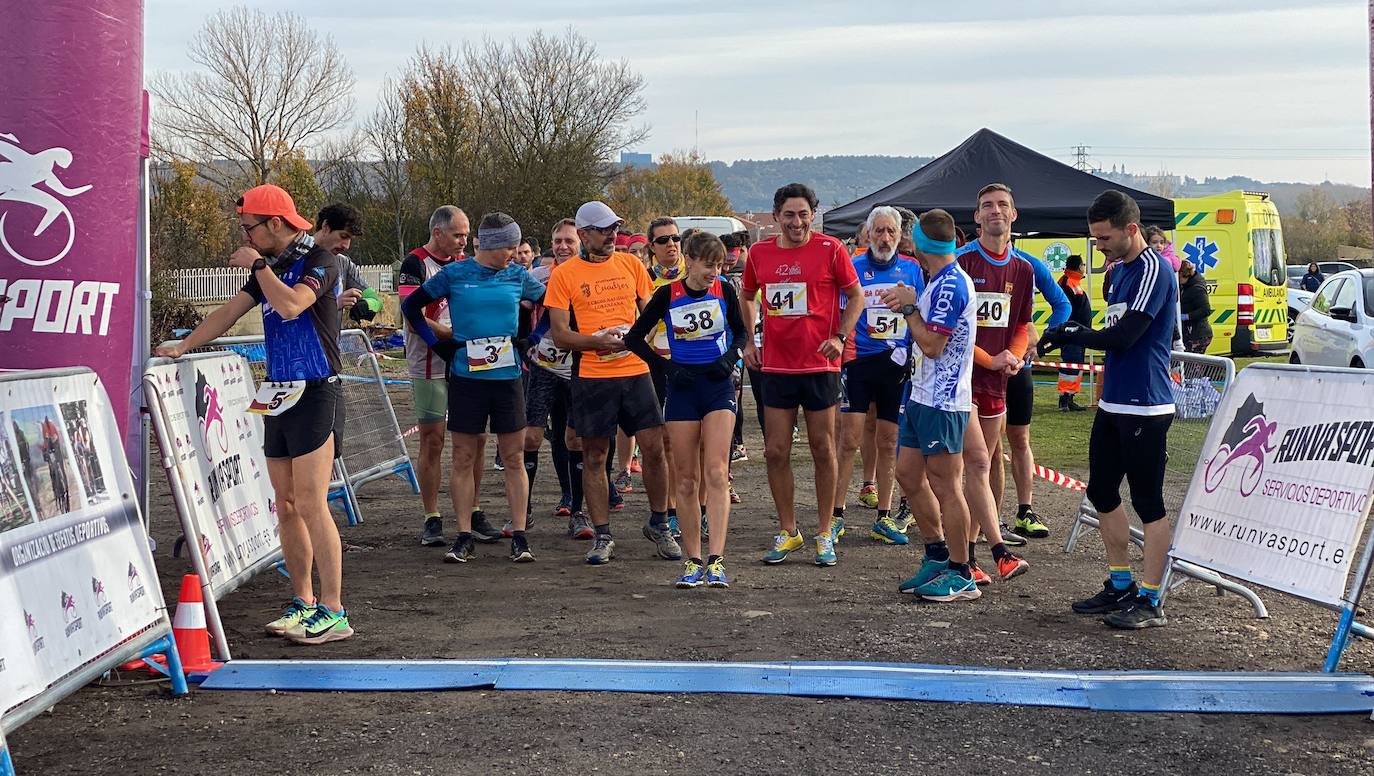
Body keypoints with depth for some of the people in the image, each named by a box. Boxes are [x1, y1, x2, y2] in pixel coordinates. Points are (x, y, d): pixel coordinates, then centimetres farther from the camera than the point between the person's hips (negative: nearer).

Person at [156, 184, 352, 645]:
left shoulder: (319, 261, -9)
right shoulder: (270, 267, 16)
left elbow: (291, 305, -26)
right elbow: (229, 312, 22)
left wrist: (258, 265, -14)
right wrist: (182, 347, 19)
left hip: (316, 395, -8)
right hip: (278, 396, 8)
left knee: (311, 504, -12)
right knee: (286, 507, 9)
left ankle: (333, 612, -8)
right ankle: (303, 602, 18)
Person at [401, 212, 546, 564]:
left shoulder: (517, 276, 4)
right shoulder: (454, 274, -1)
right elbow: (411, 305, 6)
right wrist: (437, 344, 1)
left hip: (508, 376, 1)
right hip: (465, 377, -1)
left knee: (514, 457, 3)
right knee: (463, 458, 3)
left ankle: (519, 537, 8)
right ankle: (464, 537, 10)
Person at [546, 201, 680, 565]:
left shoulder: (631, 264, 9)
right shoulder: (564, 274, 0)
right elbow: (560, 334, -3)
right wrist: (598, 342, -19)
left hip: (635, 371, 2)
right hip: (591, 376, -2)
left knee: (654, 448, 0)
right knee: (594, 457, 4)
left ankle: (658, 525, 19)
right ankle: (602, 536, 15)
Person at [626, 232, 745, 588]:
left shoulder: (724, 291, 0)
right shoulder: (667, 295, -4)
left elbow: (740, 332, 14)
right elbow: (634, 338, 3)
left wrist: (730, 358, -5)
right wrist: (666, 367, -6)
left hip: (718, 385, 0)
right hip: (682, 387, 0)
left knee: (716, 473, -11)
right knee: (686, 478, 4)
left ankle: (715, 560, -13)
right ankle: (692, 561, 12)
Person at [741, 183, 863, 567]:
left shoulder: (830, 249, -5)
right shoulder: (759, 252, 5)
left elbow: (856, 296, 3)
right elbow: (747, 297, 20)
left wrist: (840, 336, -9)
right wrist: (748, 341, 10)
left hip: (820, 365, -3)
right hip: (776, 366, 3)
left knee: (823, 451, 5)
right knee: (776, 452, 3)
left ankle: (825, 535, 15)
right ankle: (787, 532, 17)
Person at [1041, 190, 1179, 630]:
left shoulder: (1154, 270, -14)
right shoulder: (1120, 270, 15)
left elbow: (1124, 336, -20)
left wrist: (1070, 336, -10)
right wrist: (1079, 335, 5)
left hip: (1145, 407, -10)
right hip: (1113, 403, 10)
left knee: (1148, 503, -2)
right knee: (1102, 493, 15)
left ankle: (1149, 601, 5)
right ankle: (1120, 585, 27)